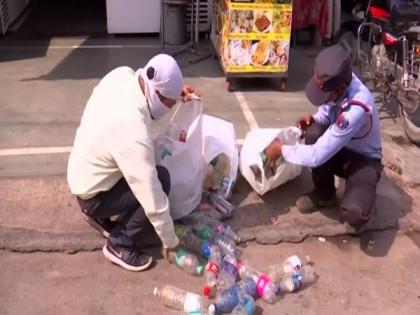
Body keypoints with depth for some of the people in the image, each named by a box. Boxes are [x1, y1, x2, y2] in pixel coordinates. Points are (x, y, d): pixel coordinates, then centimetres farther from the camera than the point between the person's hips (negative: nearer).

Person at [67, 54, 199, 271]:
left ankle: (99, 214, 23)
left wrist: (175, 91, -7)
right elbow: (152, 197, -29)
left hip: (83, 174, 8)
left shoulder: (122, 75, -17)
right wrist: (170, 242, -16)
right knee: (160, 179, -14)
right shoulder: (134, 136, -38)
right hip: (92, 195, -8)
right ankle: (120, 245, -2)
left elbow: (149, 86, 10)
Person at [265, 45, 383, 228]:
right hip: (339, 149, 7)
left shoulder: (356, 109, -39)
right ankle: (324, 193, -3)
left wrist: (281, 149, -21)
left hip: (363, 159, -6)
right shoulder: (337, 82, -18)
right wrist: (314, 119, -18)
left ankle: (358, 194, 6)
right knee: (314, 132, -29)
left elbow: (317, 156, -36)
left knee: (354, 214, -34)